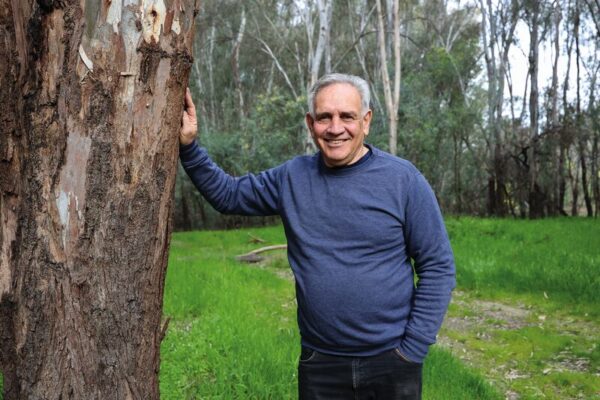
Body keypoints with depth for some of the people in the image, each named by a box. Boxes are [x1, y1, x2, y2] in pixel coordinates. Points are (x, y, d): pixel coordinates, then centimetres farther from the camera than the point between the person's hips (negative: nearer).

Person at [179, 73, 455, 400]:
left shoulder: (403, 179, -9)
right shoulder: (292, 177, 0)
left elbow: (437, 268, -7)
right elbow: (227, 194, 11)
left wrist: (412, 349, -9)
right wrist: (188, 146, -2)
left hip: (390, 363, -2)